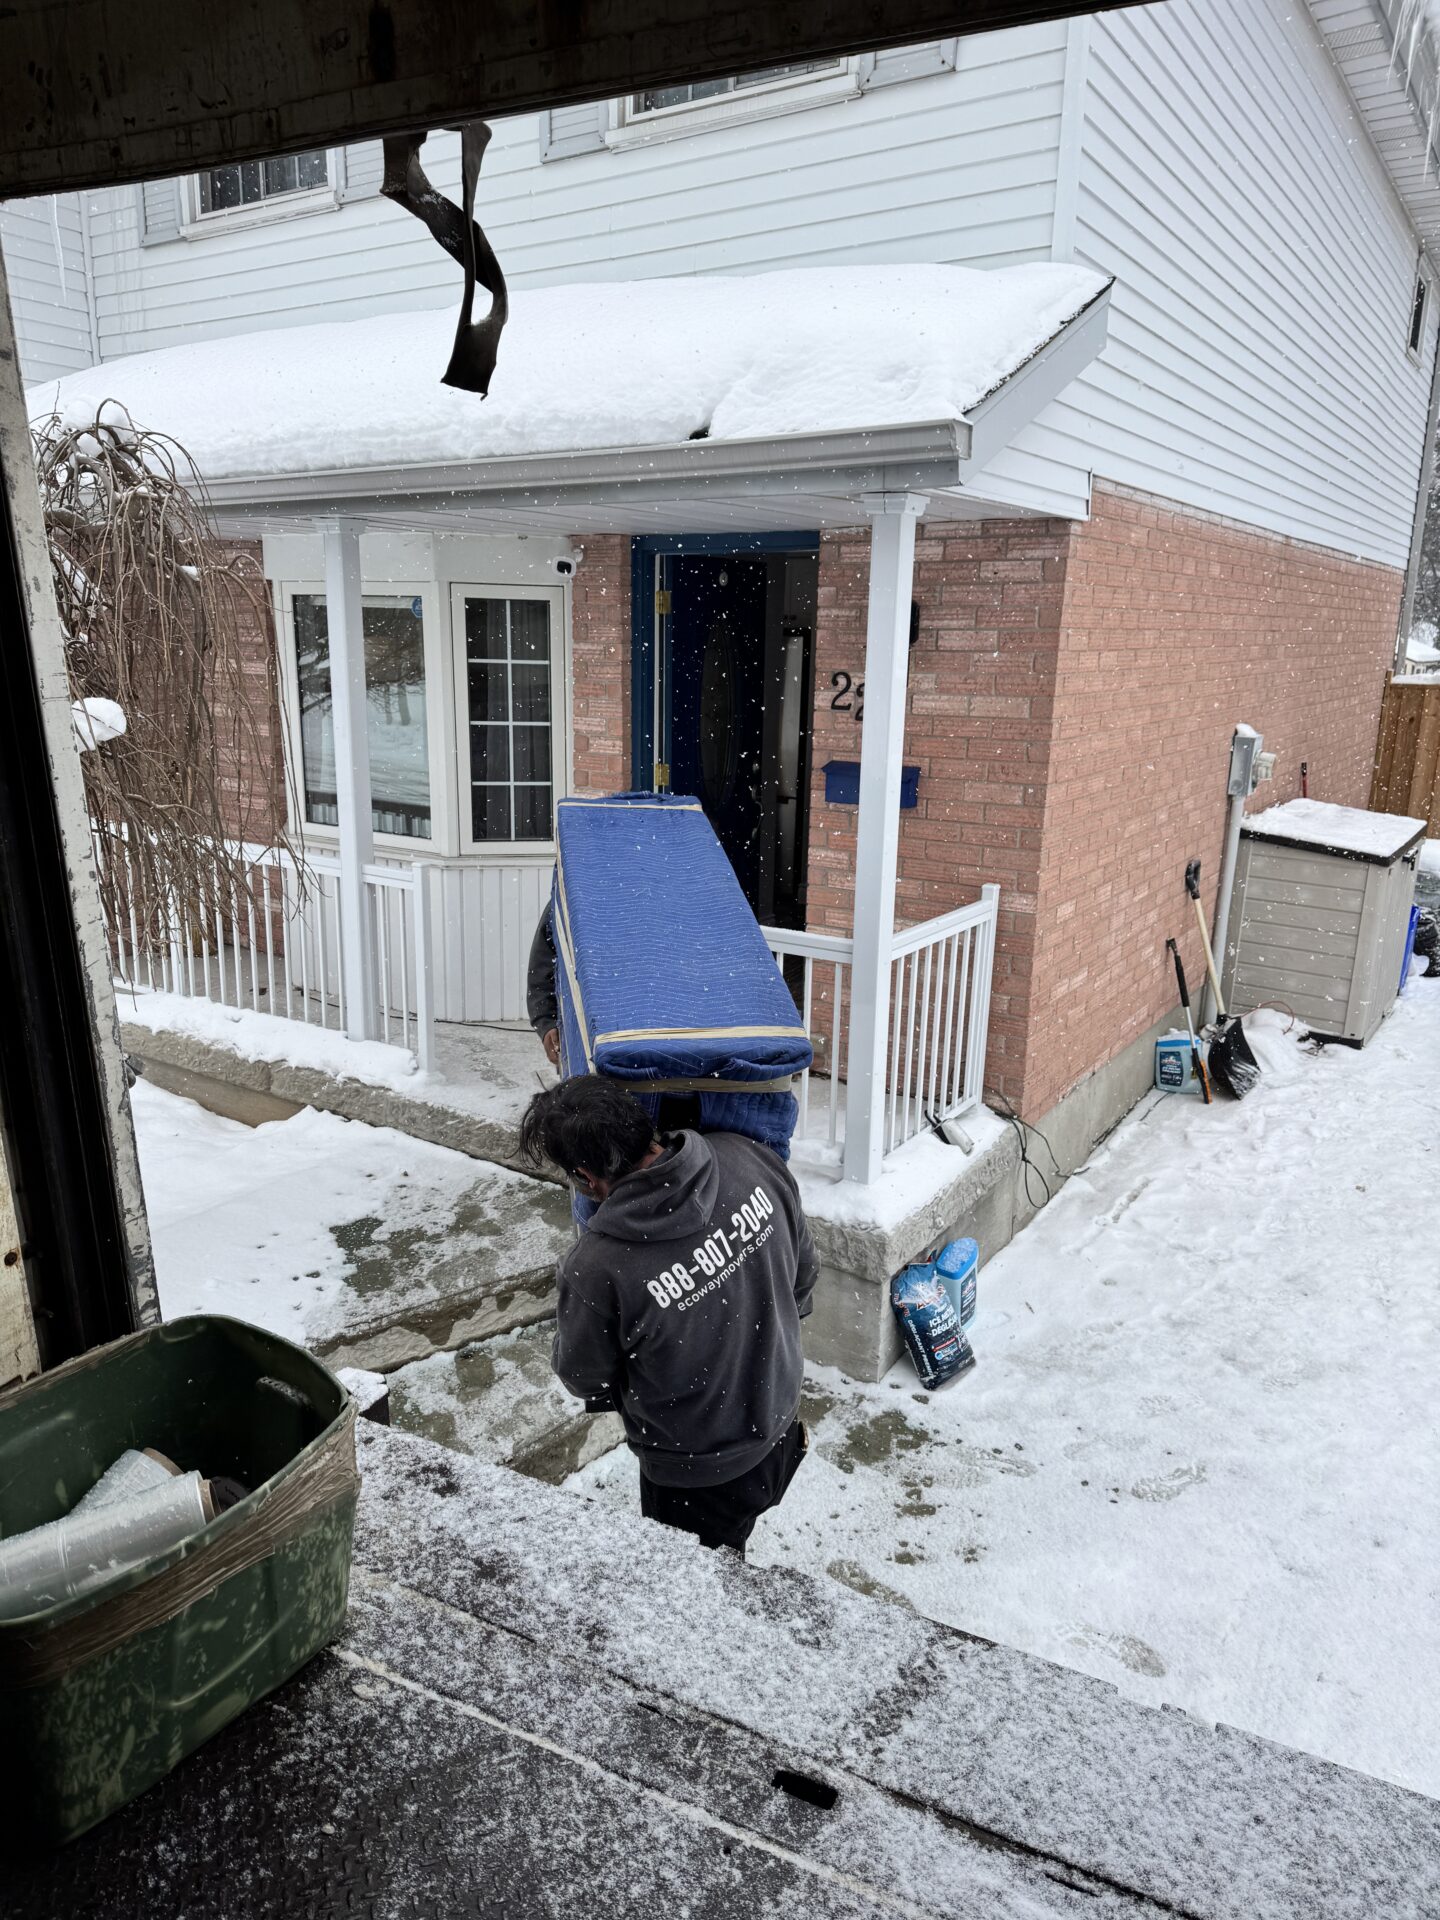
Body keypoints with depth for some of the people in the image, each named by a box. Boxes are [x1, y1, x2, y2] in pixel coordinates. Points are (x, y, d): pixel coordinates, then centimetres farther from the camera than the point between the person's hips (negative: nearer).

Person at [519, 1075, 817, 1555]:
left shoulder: (595, 1267, -35)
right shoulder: (748, 1159, -22)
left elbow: (584, 1380, -13)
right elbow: (803, 1268, -3)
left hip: (696, 1473, -5)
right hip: (780, 1431, 5)